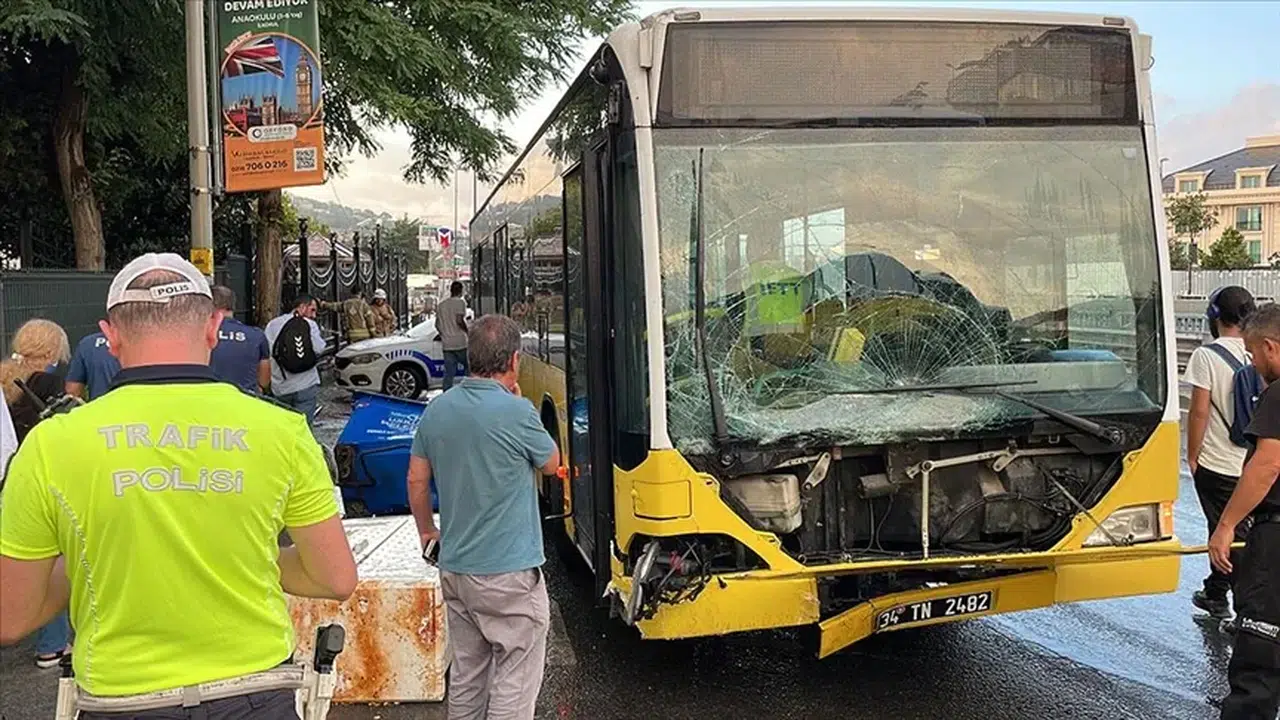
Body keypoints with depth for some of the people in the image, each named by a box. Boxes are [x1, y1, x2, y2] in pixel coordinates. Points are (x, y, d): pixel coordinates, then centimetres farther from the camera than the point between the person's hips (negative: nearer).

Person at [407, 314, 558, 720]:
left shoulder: (437, 409, 1)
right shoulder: (517, 412, -18)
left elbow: (416, 480, 10)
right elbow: (551, 464, 1)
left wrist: (427, 530, 25)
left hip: (455, 569, 7)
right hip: (510, 573, -6)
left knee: (465, 675, 19)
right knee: (514, 683, 3)